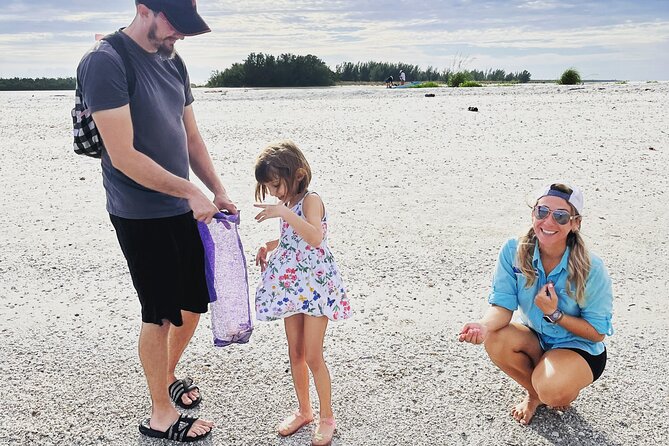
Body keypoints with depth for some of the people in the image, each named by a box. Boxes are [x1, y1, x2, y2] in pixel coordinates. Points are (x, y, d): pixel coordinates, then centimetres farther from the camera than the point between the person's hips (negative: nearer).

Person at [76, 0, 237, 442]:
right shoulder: (105, 63, -16)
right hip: (141, 217, -8)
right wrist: (191, 191, -20)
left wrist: (218, 191, 6)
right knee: (161, 315, 3)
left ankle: (168, 375, 41)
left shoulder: (173, 63, 8)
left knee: (195, 302, 17)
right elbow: (124, 156, -22)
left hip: (183, 209, 8)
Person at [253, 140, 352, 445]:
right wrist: (270, 246, 8)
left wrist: (284, 213, -40)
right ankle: (304, 411, 32)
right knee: (295, 353, 14)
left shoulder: (311, 200, -17)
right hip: (292, 287, 8)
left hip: (316, 287, -8)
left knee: (313, 357, -1)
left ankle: (327, 418, 17)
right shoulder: (289, 202, 8)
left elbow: (315, 237, -36)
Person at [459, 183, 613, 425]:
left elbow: (597, 332, -15)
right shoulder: (514, 251, -17)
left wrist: (555, 314, -29)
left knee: (551, 390, -32)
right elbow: (503, 305, -18)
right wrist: (485, 325, -41)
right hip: (535, 339, 4)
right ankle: (534, 393, 5)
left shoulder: (591, 269, -24)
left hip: (580, 348, -3)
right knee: (496, 341, -27)